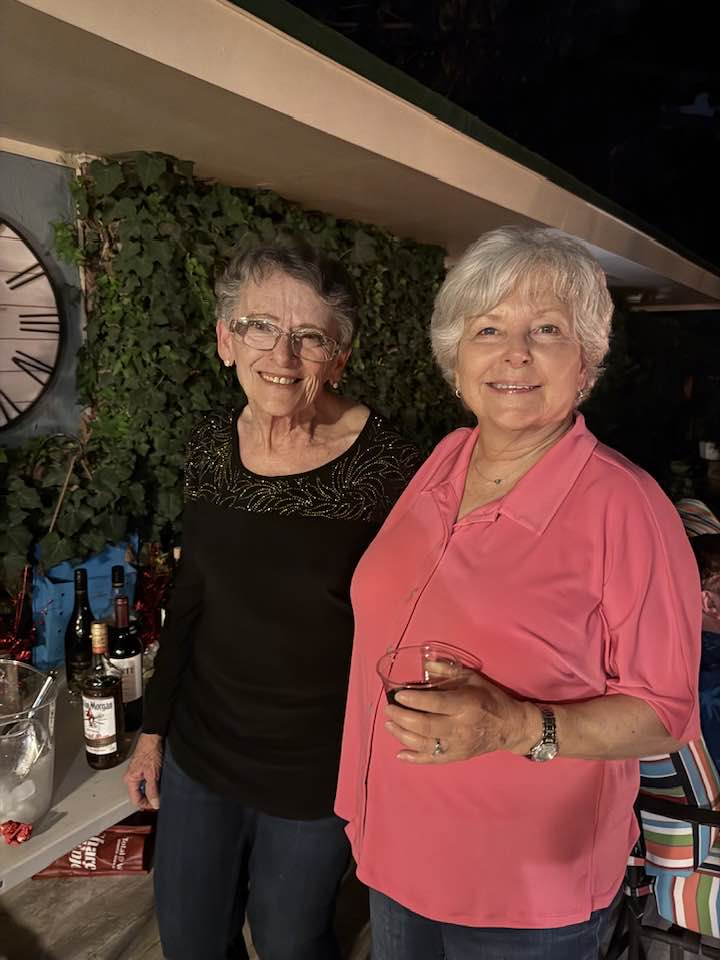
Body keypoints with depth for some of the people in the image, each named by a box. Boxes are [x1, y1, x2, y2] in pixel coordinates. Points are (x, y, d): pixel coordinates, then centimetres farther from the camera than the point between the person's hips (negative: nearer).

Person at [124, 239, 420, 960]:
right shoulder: (210, 446, -5)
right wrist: (154, 726, 11)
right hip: (201, 746, 5)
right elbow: (190, 597, 6)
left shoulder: (384, 464, -20)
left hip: (318, 766, -4)